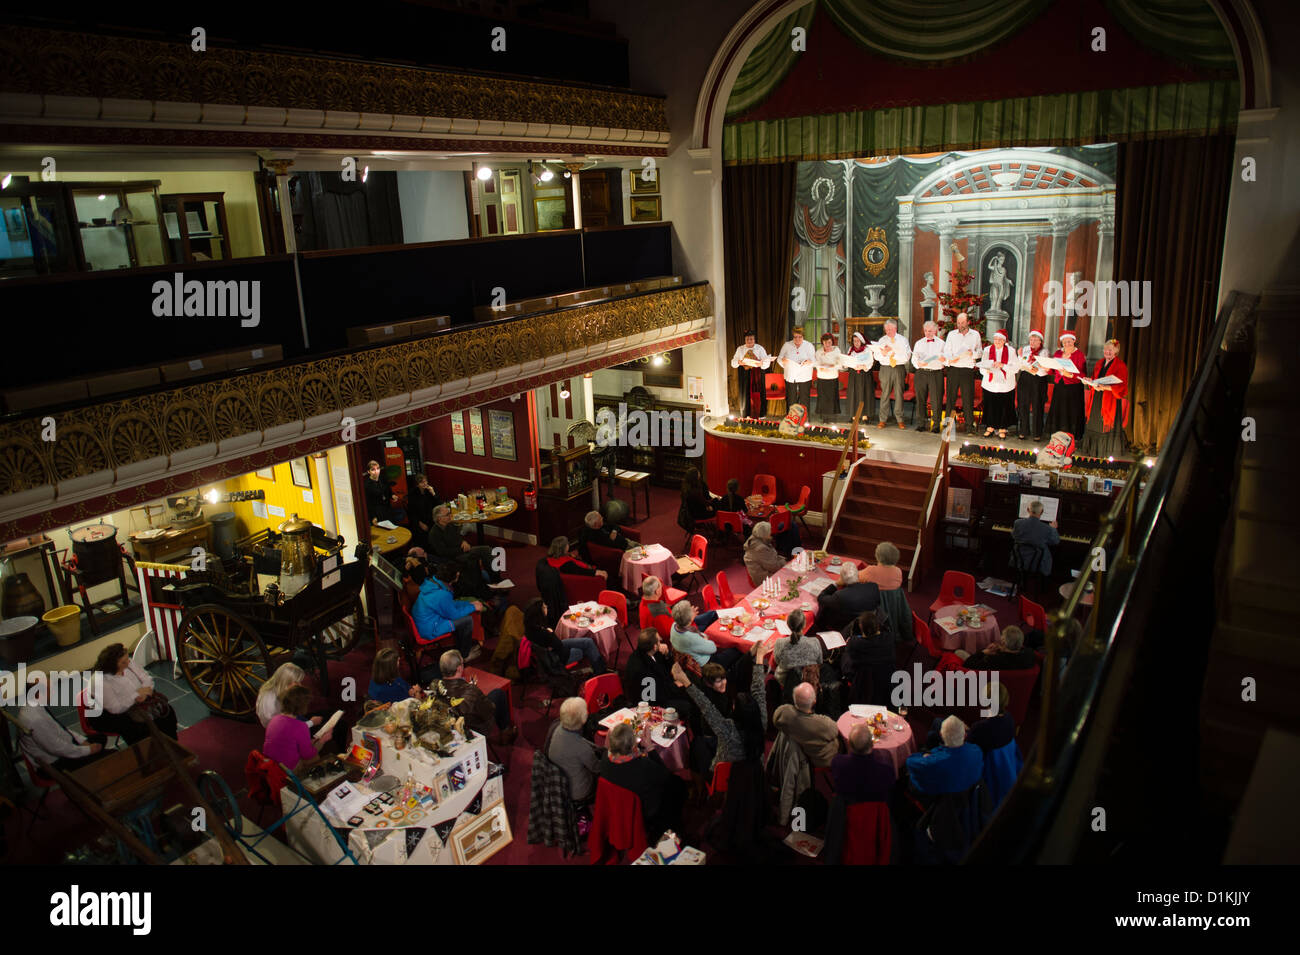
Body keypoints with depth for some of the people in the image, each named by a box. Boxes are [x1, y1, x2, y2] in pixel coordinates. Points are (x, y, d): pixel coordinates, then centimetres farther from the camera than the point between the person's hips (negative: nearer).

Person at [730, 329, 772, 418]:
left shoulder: (760, 348, 4)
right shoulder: (740, 349, 10)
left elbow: (767, 362, -2)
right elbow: (733, 362, 6)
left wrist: (761, 363, -24)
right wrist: (739, 362, -16)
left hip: (757, 375, -2)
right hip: (744, 374, 2)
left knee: (757, 394, -6)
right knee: (746, 394, -1)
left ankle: (760, 414, 1)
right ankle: (747, 415, 7)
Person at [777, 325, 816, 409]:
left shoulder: (809, 345, 4)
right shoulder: (787, 345, 7)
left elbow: (814, 360, -1)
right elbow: (779, 359, 6)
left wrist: (809, 361, -25)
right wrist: (783, 360, -18)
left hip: (805, 377, -1)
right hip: (790, 377, 1)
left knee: (804, 401, -2)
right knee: (790, 400, 1)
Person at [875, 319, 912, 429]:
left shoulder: (903, 340, 5)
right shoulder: (882, 340, 11)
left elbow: (906, 357, -7)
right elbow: (877, 355, 2)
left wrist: (891, 352, -10)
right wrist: (883, 353, -19)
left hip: (899, 368, -1)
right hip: (885, 369, 1)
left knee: (899, 393, 1)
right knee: (885, 394, -1)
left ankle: (900, 420, 8)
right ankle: (882, 419, 3)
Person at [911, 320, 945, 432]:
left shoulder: (941, 343, 12)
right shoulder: (919, 343, 16)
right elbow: (914, 358, 7)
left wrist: (943, 359, -17)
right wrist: (918, 363, -14)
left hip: (936, 373, -2)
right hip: (921, 373, 2)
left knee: (936, 400, -6)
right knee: (920, 399, 2)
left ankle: (936, 425, 0)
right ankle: (921, 423, 10)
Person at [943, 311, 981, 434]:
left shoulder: (975, 335, 10)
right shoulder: (951, 334, 10)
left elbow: (980, 352, 12)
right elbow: (946, 351, 4)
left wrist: (972, 353, -10)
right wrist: (950, 359, -17)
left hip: (968, 370, -1)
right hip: (953, 369, 1)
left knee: (968, 398, -2)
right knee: (951, 397, 1)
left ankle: (970, 426, 3)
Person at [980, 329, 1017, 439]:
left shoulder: (1010, 351, 3)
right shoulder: (987, 350, 7)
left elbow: (1015, 368, -3)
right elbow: (982, 366, 4)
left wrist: (1002, 365, -19)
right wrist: (986, 370, -19)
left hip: (1005, 385, -1)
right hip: (990, 384, 1)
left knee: (1004, 407, 0)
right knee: (990, 406, 0)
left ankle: (1002, 428, 13)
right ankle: (990, 427, 16)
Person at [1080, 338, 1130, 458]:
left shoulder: (1121, 366, -6)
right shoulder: (1099, 363, 13)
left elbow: (1122, 387, -11)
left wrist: (1105, 387, -25)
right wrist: (1093, 384, -6)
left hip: (1111, 401, -6)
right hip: (1096, 399, 6)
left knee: (1108, 425, -3)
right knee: (1094, 424, 9)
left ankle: (1109, 452, 7)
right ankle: (1093, 449, 20)